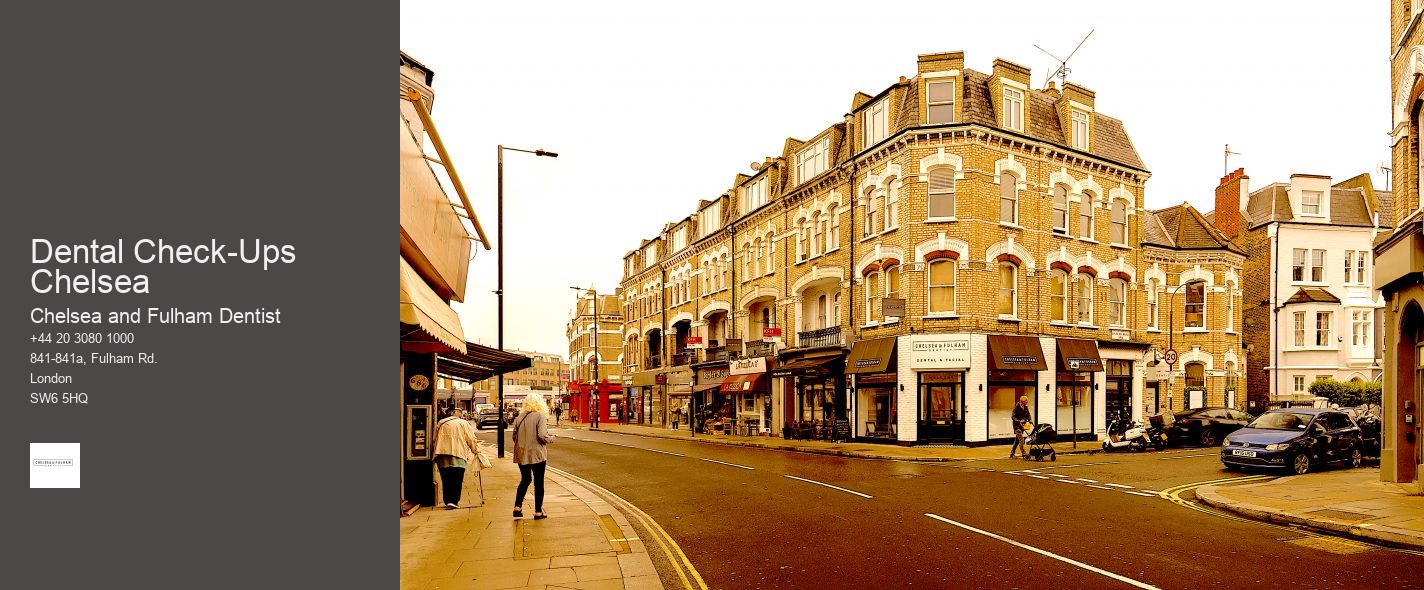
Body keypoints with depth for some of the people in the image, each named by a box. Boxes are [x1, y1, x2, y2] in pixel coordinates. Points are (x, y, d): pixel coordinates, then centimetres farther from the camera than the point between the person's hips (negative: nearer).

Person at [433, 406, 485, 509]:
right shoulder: (463, 423, 5)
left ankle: (448, 501, 8)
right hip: (458, 455, -3)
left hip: (442, 455, 4)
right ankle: (454, 501, -6)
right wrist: (475, 450, 17)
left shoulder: (440, 424, 16)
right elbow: (471, 439, 3)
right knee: (457, 480, 0)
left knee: (446, 480, 9)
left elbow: (435, 439, 19)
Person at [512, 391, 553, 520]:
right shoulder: (540, 416, -12)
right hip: (537, 454, -5)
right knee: (538, 482, 7)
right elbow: (542, 436, -20)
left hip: (522, 455, 5)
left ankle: (517, 508, 17)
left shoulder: (519, 417, 3)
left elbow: (515, 436, 7)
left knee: (525, 480, 21)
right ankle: (538, 512, 12)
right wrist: (551, 438, 0)